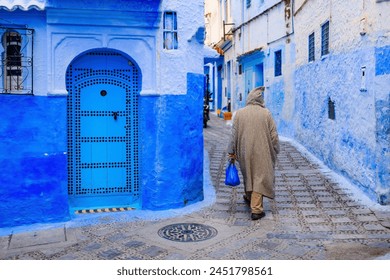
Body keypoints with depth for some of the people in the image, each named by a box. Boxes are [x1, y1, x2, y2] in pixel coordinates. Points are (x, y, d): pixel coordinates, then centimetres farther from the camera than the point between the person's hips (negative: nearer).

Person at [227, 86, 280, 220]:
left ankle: (249, 197, 42)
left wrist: (232, 152, 8)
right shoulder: (266, 113, -6)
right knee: (259, 177, 2)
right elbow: (273, 135, -4)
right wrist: (274, 152, 8)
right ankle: (256, 209, -1)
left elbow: (234, 135, -1)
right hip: (262, 152, -2)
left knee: (247, 174, 22)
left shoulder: (239, 113, -3)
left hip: (244, 151, 2)